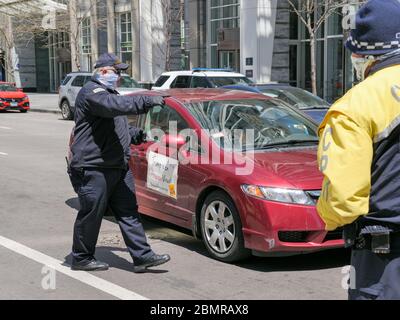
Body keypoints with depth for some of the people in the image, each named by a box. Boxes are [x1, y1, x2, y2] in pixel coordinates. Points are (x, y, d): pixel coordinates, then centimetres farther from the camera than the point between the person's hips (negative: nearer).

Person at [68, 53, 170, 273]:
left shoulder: (107, 93, 22)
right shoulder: (91, 92, -11)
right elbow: (116, 105, -32)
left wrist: (135, 135, 16)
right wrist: (147, 101, -34)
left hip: (118, 167, 10)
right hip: (93, 167, -10)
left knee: (128, 212, 6)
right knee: (91, 214, 0)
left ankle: (142, 256, 8)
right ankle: (81, 259, 15)